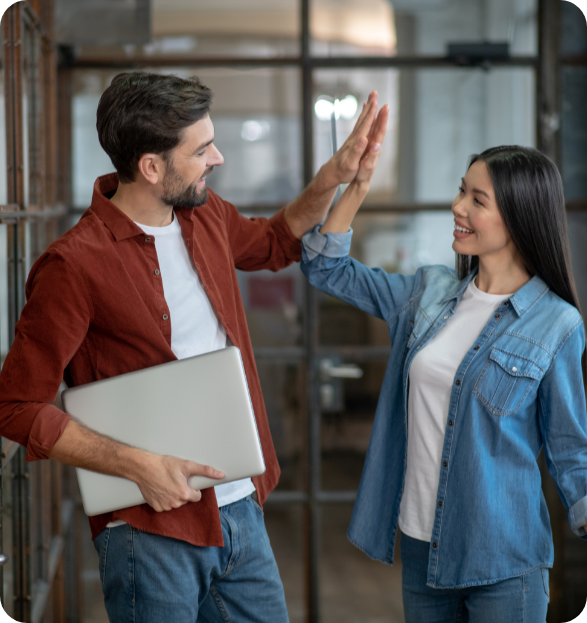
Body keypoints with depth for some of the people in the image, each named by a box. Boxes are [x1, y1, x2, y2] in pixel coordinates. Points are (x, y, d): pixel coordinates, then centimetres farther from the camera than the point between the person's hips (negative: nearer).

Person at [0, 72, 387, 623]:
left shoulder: (206, 216, 6)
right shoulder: (75, 264, -17)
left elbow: (275, 242, 29)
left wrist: (336, 174, 14)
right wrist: (138, 466, -20)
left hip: (241, 509, 7)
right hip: (153, 531, -7)